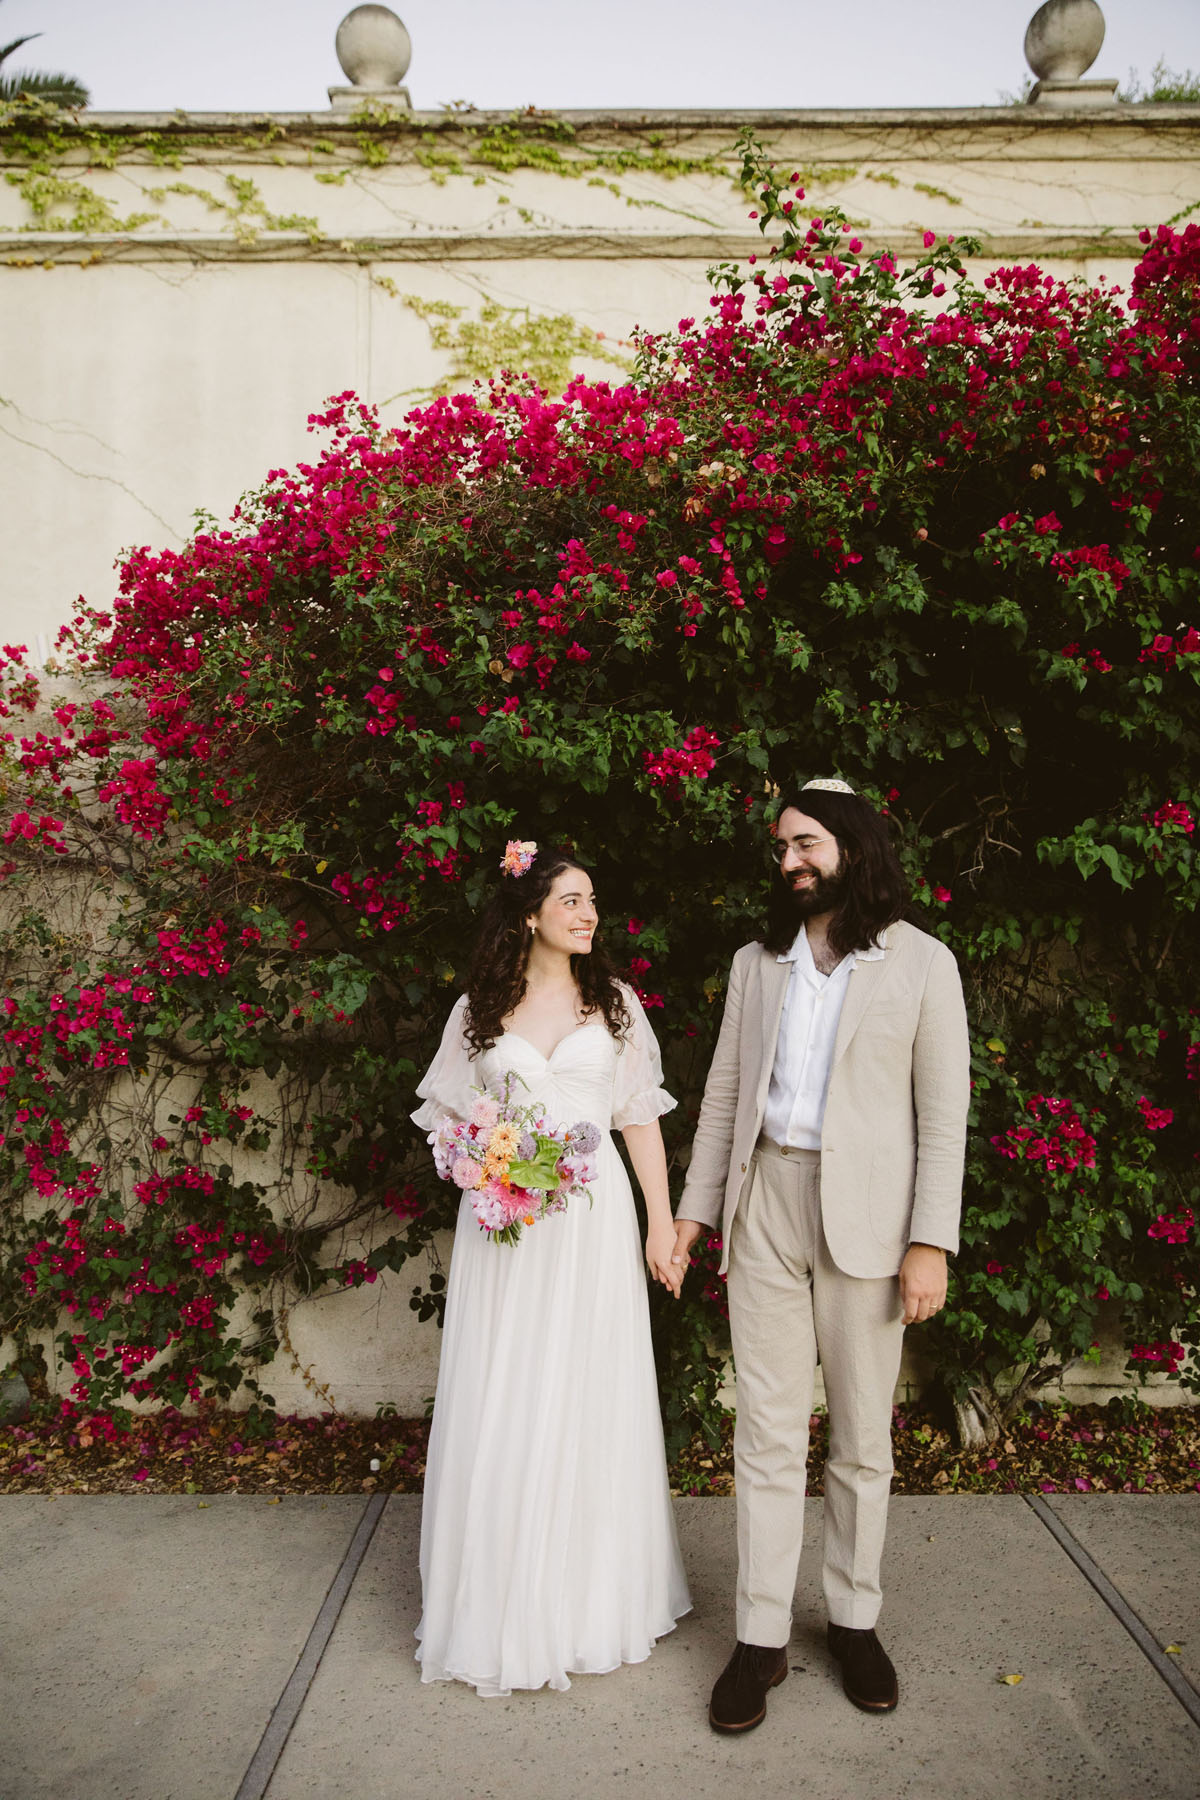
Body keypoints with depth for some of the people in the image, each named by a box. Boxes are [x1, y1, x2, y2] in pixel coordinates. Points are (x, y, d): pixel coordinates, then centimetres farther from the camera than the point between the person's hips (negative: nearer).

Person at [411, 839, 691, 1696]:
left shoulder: (614, 1002, 8)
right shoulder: (479, 1010, 6)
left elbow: (641, 1119, 7)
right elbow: (449, 1119, 12)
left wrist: (663, 1224, 2)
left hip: (593, 1217, 0)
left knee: (591, 1398, 4)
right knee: (501, 1407, 3)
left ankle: (590, 1597, 23)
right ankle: (504, 1602, 20)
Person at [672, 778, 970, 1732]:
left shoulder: (921, 962, -1)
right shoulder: (757, 963, 9)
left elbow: (944, 1112, -4)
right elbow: (725, 1094, 10)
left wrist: (932, 1241, -9)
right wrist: (692, 1210, 6)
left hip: (865, 1218, -2)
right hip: (763, 1209, 3)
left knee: (862, 1437, 11)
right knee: (767, 1433, 8)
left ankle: (855, 1619, 31)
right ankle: (762, 1637, 21)